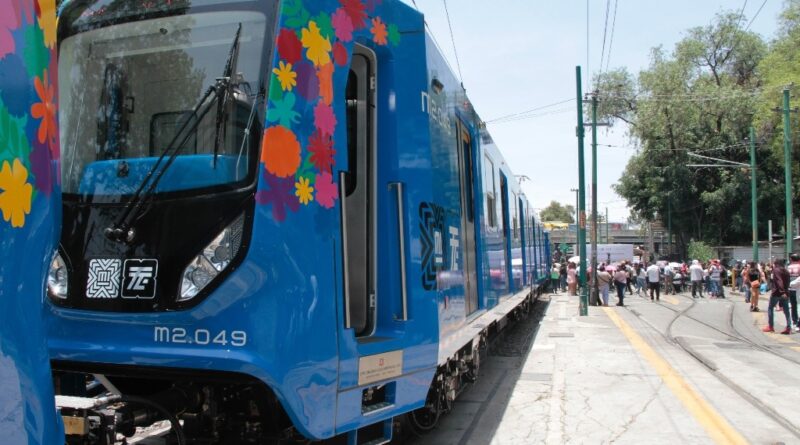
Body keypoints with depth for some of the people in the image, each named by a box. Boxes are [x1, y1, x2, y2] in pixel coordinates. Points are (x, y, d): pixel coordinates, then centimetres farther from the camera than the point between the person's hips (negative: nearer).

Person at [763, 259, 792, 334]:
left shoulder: (776, 270, -8)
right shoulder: (786, 271, 14)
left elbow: (779, 281, -22)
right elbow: (787, 282, 15)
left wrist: (782, 291, -30)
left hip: (777, 292, -6)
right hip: (785, 293, 6)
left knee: (770, 308, 8)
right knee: (786, 310, 4)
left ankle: (771, 326, 7)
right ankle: (788, 328, -2)